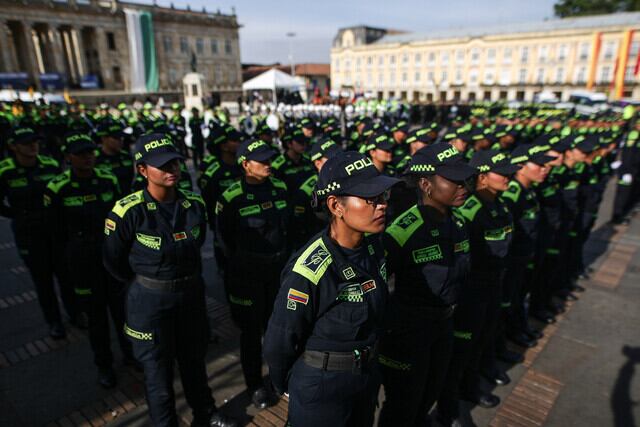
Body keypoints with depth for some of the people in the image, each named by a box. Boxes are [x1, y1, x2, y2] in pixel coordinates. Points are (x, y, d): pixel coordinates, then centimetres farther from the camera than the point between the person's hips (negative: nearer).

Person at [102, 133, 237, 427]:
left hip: (191, 293, 4)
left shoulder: (194, 204, -5)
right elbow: (113, 260, -5)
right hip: (151, 299, -4)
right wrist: (147, 281, 5)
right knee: (158, 368, 13)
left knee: (194, 358, 23)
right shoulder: (129, 210, -18)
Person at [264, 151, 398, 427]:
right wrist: (286, 386, -1)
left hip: (368, 375, 7)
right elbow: (279, 343, -18)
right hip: (320, 386, -6)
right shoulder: (309, 271, -31)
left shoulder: (374, 247, -9)